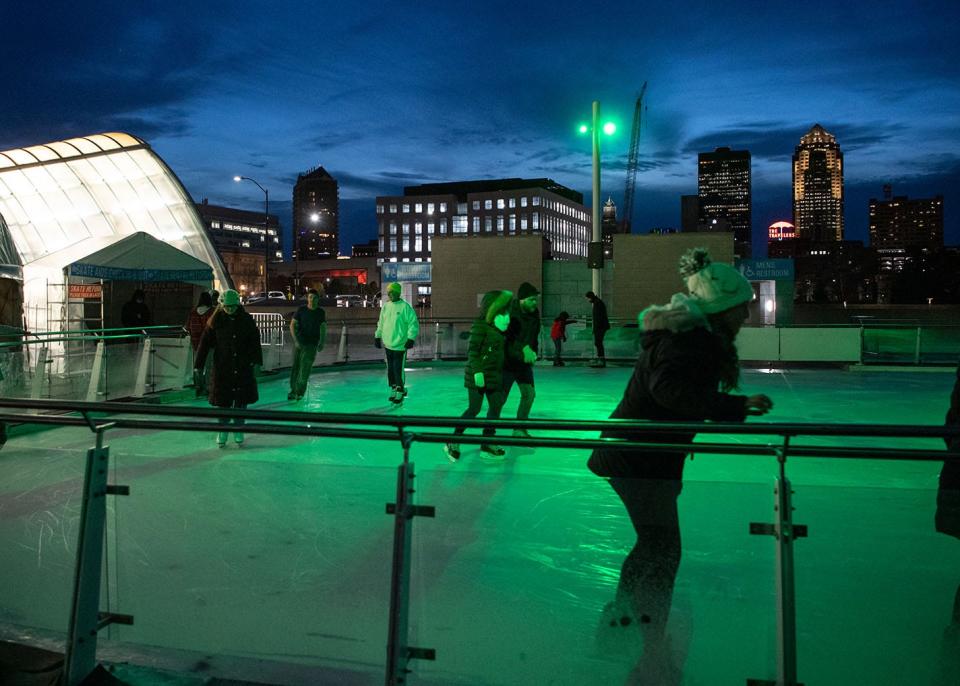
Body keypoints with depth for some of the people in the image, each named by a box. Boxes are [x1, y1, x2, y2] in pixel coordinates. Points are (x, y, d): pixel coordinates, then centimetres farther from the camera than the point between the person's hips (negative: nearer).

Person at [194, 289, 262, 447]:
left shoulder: (246, 319, -2)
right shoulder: (216, 320, -4)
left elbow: (255, 341, 0)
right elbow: (205, 342, -3)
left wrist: (256, 361, -10)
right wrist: (198, 365, -7)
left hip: (243, 367, 1)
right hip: (222, 367, -1)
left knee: (241, 400, 6)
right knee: (222, 399, 4)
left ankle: (238, 430, 23)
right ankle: (223, 430, 21)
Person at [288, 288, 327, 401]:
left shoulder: (320, 312, 2)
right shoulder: (301, 309, -2)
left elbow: (323, 328, 7)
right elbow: (292, 325, -2)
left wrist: (322, 343, -3)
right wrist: (295, 340, -12)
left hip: (312, 344, -1)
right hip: (299, 342, 1)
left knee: (305, 368, -6)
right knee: (295, 366, 4)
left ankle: (300, 392, 4)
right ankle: (293, 390, 17)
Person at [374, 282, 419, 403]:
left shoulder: (405, 307, -11)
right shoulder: (385, 306, 8)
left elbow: (414, 324, -10)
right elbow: (381, 323, 19)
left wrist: (411, 338, -17)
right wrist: (377, 336, 19)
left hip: (400, 345, -6)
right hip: (387, 344, 6)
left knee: (398, 370, -5)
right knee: (390, 369, 12)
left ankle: (400, 392, 8)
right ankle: (393, 390, 24)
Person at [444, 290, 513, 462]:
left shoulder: (497, 330, 12)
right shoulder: (480, 326, -12)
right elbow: (472, 350, -17)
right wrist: (477, 371, -23)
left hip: (494, 376, 9)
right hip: (478, 376, -9)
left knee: (496, 406, 8)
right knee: (474, 409, -6)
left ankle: (487, 443, 19)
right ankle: (452, 442, 6)